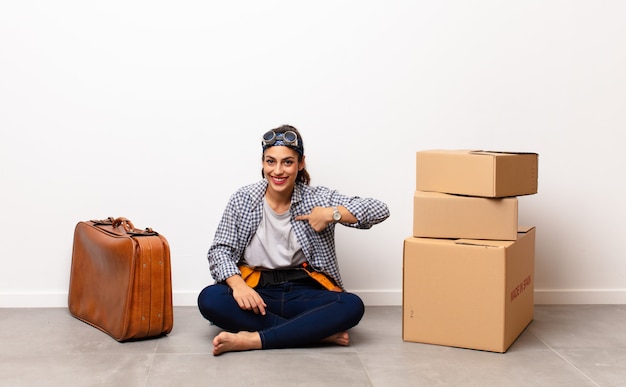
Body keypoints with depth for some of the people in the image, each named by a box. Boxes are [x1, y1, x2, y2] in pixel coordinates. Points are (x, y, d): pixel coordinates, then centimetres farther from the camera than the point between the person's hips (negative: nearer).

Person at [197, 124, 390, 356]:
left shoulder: (317, 198, -1)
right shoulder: (242, 200, 0)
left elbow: (379, 210, -6)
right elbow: (220, 251, -2)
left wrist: (333, 214, -19)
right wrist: (238, 284, -21)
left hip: (303, 294, 0)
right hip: (256, 291, 1)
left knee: (352, 306, -29)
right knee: (209, 299, -30)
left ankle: (252, 340, -30)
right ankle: (318, 332, -26)